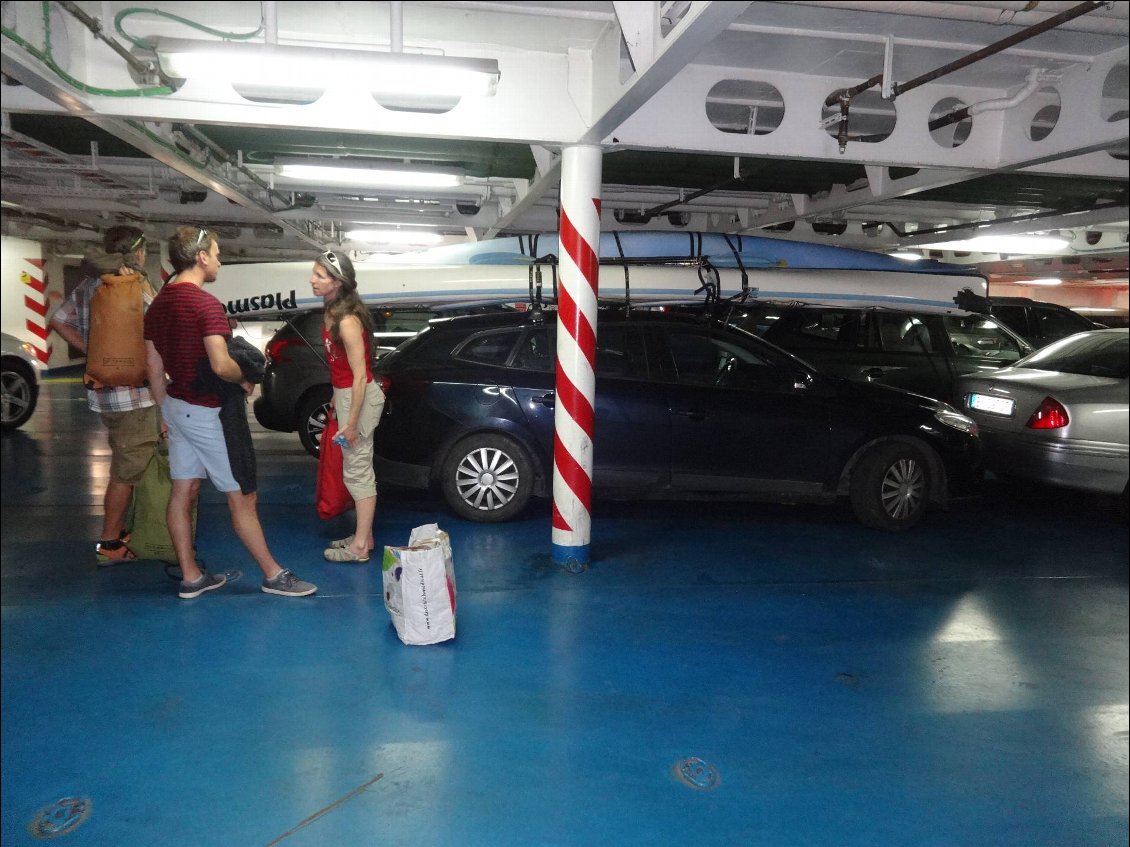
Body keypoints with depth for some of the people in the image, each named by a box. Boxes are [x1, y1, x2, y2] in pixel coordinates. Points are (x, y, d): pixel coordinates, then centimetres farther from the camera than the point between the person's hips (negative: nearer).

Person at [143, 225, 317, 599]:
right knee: (242, 497, 0)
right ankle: (273, 575, 10)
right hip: (207, 413, -9)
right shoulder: (206, 304, -19)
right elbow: (221, 365, -29)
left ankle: (190, 577, 19)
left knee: (183, 492, 11)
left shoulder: (158, 304, 8)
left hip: (177, 408, 9)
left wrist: (167, 412, 20)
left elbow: (154, 367, 13)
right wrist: (244, 380, -9)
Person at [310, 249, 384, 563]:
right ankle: (363, 536, 28)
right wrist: (336, 398, 22)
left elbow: (360, 375, -23)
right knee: (356, 469, 16)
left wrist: (352, 422, -20)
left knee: (358, 470, -1)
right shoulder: (332, 311, 6)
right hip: (345, 394, 10)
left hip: (359, 397, -10)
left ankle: (360, 546, 10)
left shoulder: (347, 321, -23)